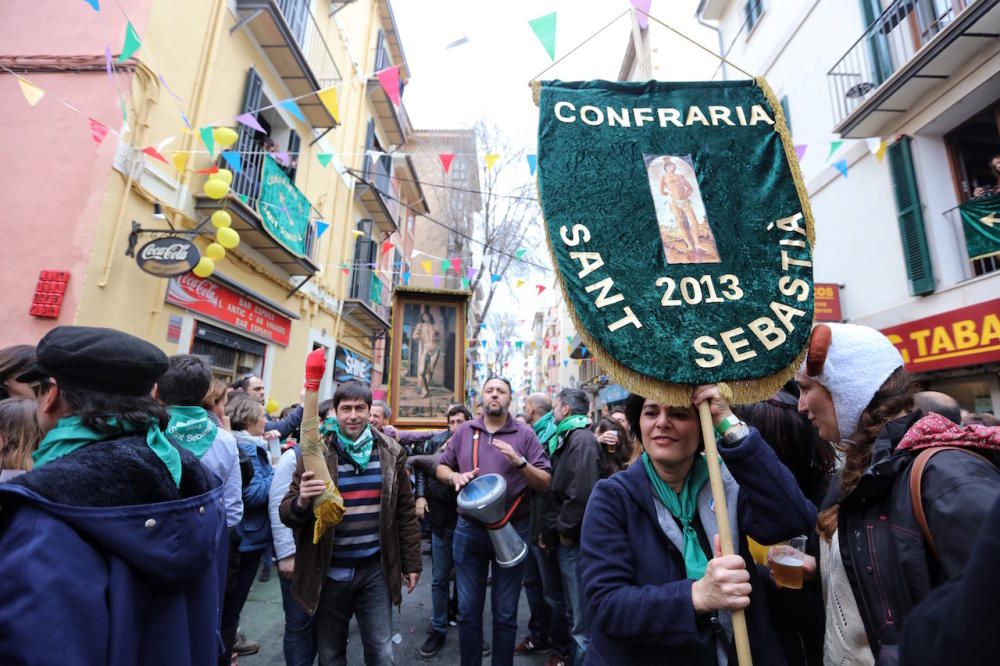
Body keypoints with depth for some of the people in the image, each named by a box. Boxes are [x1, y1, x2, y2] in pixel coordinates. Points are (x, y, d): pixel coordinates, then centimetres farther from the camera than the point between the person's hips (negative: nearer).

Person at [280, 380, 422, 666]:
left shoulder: (391, 452, -3)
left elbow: (406, 512, 4)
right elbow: (286, 513, -6)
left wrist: (411, 563, 6)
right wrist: (301, 502, -29)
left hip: (375, 570, 1)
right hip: (329, 572, 0)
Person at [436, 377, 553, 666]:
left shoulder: (525, 434, -4)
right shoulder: (464, 431, 4)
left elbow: (545, 482, -6)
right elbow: (441, 468, 10)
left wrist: (519, 462, -23)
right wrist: (454, 476, -12)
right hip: (468, 530, 2)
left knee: (505, 613, 14)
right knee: (468, 609, 15)